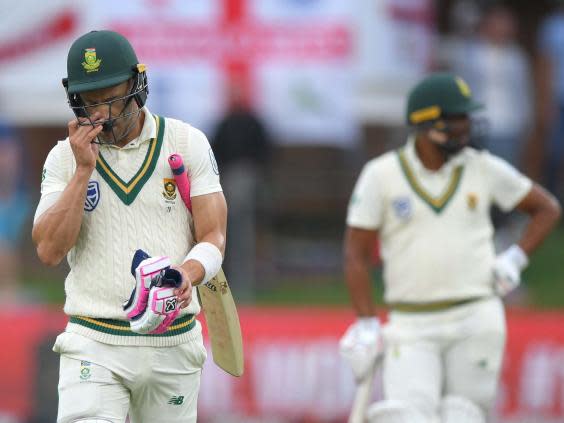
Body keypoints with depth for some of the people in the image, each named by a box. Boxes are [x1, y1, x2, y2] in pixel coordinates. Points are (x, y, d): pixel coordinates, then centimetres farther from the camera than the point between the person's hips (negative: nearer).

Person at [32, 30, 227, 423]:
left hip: (174, 343, 1)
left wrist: (187, 275, -23)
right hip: (94, 345, -1)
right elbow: (49, 251, -6)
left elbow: (213, 238, 0)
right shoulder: (65, 158, 4)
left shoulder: (187, 143, 2)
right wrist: (83, 171, -13)